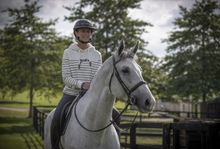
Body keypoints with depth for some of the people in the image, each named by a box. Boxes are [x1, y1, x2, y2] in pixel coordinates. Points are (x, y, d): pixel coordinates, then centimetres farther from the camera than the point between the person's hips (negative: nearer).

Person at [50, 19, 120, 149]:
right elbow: (66, 77, -6)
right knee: (56, 119, -28)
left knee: (115, 115, -11)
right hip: (71, 93, -2)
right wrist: (82, 84, -23)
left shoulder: (97, 54, 7)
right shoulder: (68, 52, 0)